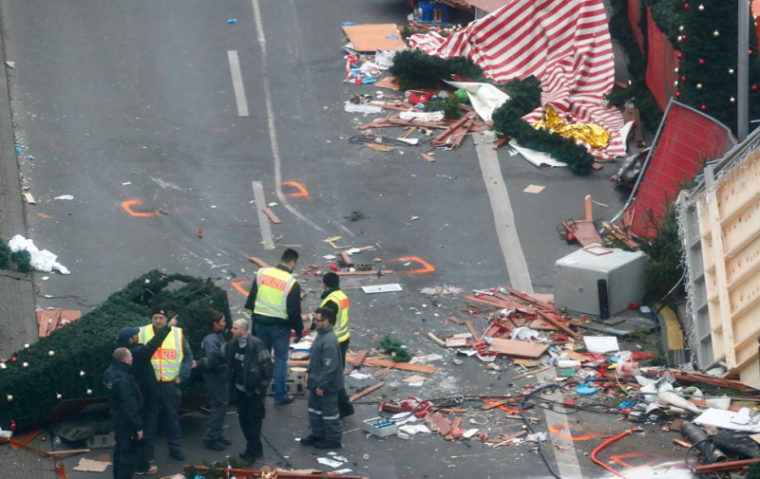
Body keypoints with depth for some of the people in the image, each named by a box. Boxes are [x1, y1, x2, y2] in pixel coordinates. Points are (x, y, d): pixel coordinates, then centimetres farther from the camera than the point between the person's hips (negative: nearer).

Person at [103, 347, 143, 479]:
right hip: (127, 421, -10)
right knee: (128, 453, -1)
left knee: (120, 449, 23)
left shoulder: (111, 372, 1)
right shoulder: (123, 379, -30)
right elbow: (130, 406, -28)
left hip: (118, 417, 10)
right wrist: (138, 426, -22)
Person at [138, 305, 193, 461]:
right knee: (149, 417, 7)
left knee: (172, 416, 11)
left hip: (171, 384, 1)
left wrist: (182, 375, -2)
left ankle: (175, 448, 21)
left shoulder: (178, 333, -1)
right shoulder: (142, 333, -3)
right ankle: (147, 449, 16)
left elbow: (187, 356, 6)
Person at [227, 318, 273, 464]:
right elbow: (230, 364, 14)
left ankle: (251, 452, 8)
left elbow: (267, 366, -17)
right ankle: (256, 448, 27)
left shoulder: (256, 344, -20)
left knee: (254, 421, 1)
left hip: (254, 390, -7)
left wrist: (262, 387, -14)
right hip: (240, 388, 7)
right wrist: (232, 382, 10)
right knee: (243, 420, 13)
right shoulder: (232, 344, 0)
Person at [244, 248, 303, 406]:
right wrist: (299, 329, 0)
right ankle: (280, 396, 10)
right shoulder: (291, 283, -15)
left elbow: (251, 298, 5)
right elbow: (294, 310, -12)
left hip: (260, 322, 4)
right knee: (280, 360, 7)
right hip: (280, 326, -4)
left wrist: (253, 314, 19)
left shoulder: (262, 273, -2)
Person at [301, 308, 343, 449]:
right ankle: (318, 434, 36)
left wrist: (322, 385, -23)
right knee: (314, 408, 21)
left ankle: (333, 440, 17)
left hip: (327, 385, -10)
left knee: (329, 412, 4)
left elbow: (329, 366, -28)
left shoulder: (329, 341, -28)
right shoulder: (321, 335, 4)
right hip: (317, 382, 10)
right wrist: (310, 376, 20)